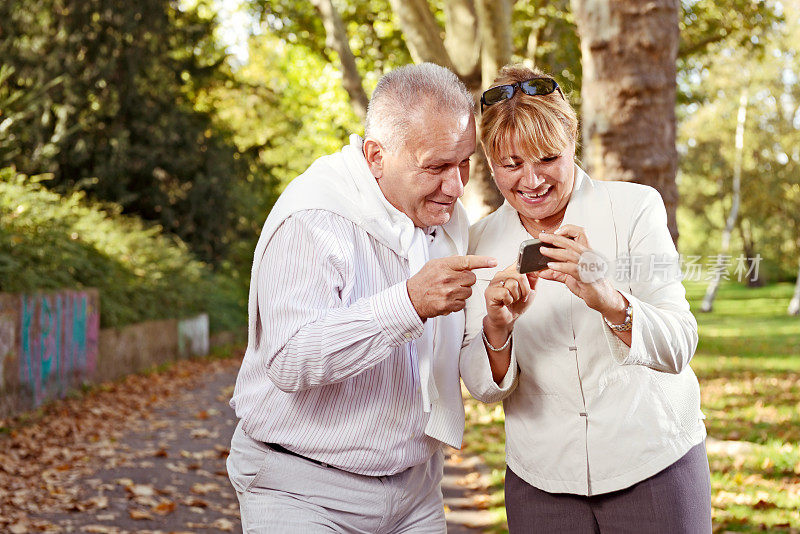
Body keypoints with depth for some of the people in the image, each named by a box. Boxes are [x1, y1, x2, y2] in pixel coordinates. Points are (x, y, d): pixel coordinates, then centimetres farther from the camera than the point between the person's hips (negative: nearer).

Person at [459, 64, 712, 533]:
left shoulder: (634, 207, -9)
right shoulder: (482, 243, -1)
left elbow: (678, 350, -15)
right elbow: (483, 386, -4)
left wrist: (607, 298, -33)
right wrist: (497, 328, -25)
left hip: (654, 465, -2)